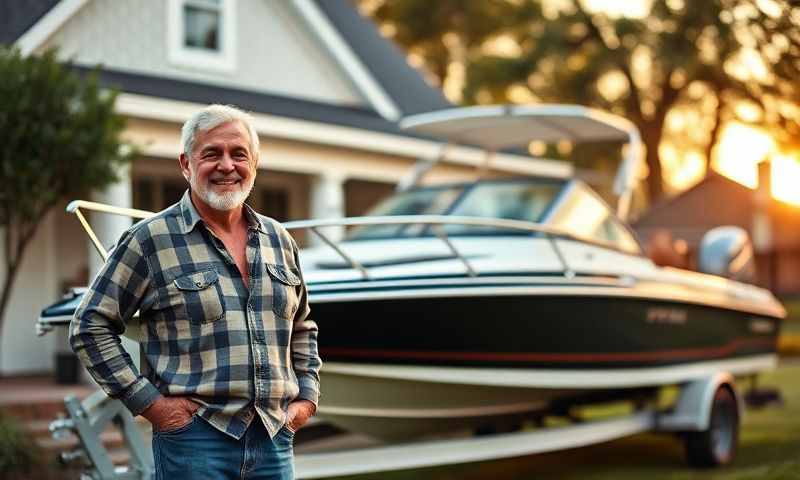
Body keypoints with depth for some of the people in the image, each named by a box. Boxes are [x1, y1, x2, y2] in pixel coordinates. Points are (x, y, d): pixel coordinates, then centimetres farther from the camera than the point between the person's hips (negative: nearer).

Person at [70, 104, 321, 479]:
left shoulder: (278, 240, 13)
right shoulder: (151, 240, -3)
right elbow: (89, 328, -3)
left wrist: (307, 396, 13)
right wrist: (148, 402, -8)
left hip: (275, 439, 5)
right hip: (194, 440, -5)